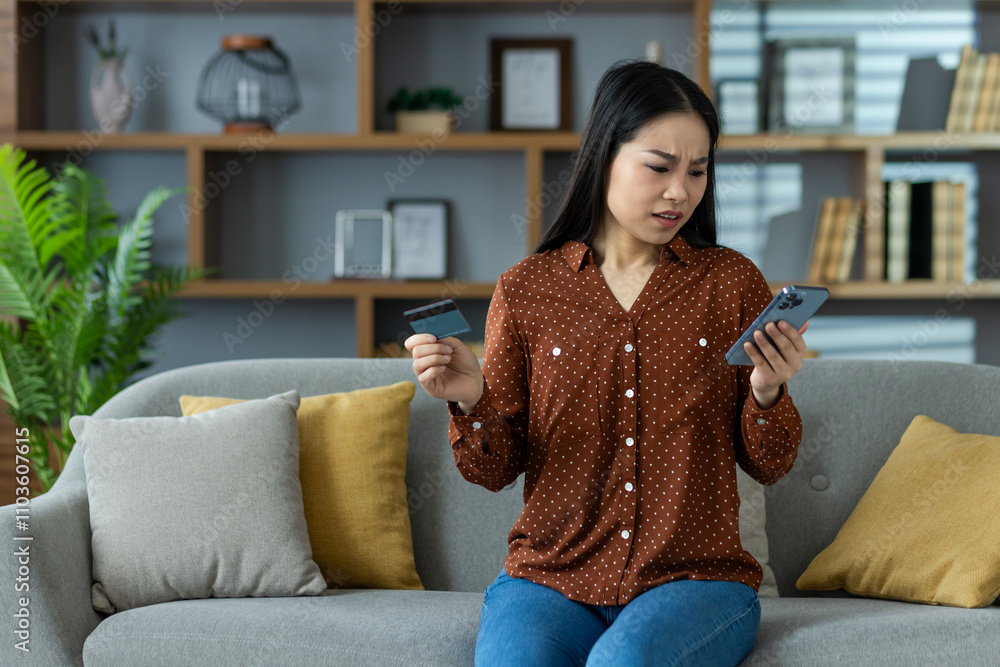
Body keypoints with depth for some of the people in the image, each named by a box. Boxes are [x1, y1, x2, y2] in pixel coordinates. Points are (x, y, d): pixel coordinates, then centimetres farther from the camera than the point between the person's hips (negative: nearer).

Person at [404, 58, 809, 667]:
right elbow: (497, 470, 8)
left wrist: (767, 392, -12)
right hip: (550, 578, 1)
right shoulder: (525, 290, 5)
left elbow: (768, 467, 8)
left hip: (694, 577, -1)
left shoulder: (733, 282, 5)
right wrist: (471, 400, -12)